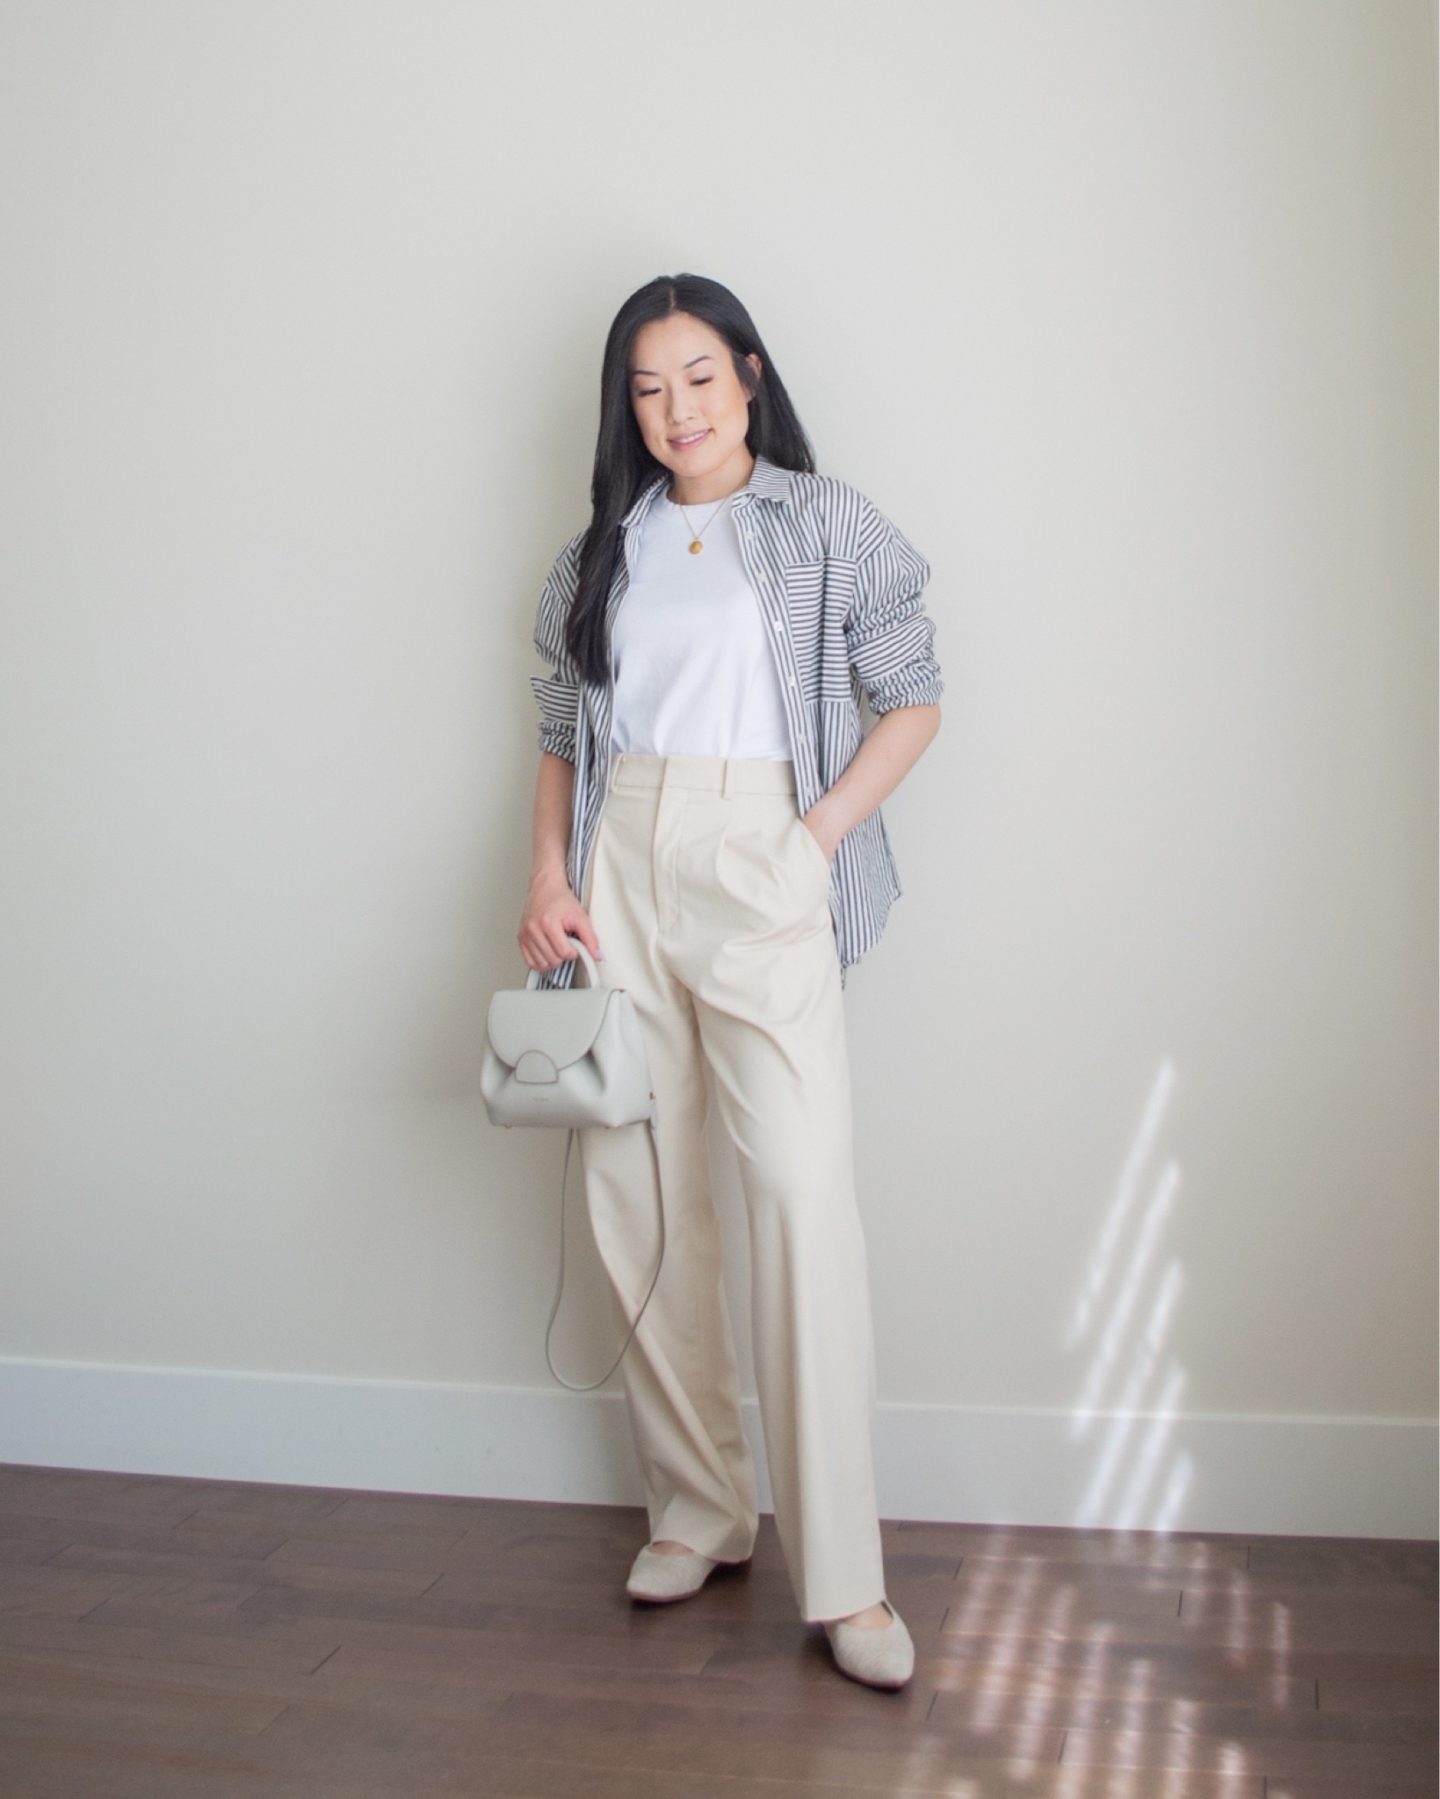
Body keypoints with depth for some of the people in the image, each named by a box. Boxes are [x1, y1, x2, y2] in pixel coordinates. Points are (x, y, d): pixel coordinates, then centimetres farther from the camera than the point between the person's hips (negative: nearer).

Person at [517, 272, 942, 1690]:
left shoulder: (829, 526, 5)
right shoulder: (600, 550, 16)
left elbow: (911, 701, 4)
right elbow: (561, 733, 18)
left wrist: (815, 838, -8)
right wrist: (546, 875, 3)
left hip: (761, 875, -4)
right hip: (619, 877, 4)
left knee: (805, 1191, -14)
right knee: (632, 1198, 4)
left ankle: (842, 1575, -7)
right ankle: (698, 1508, 20)